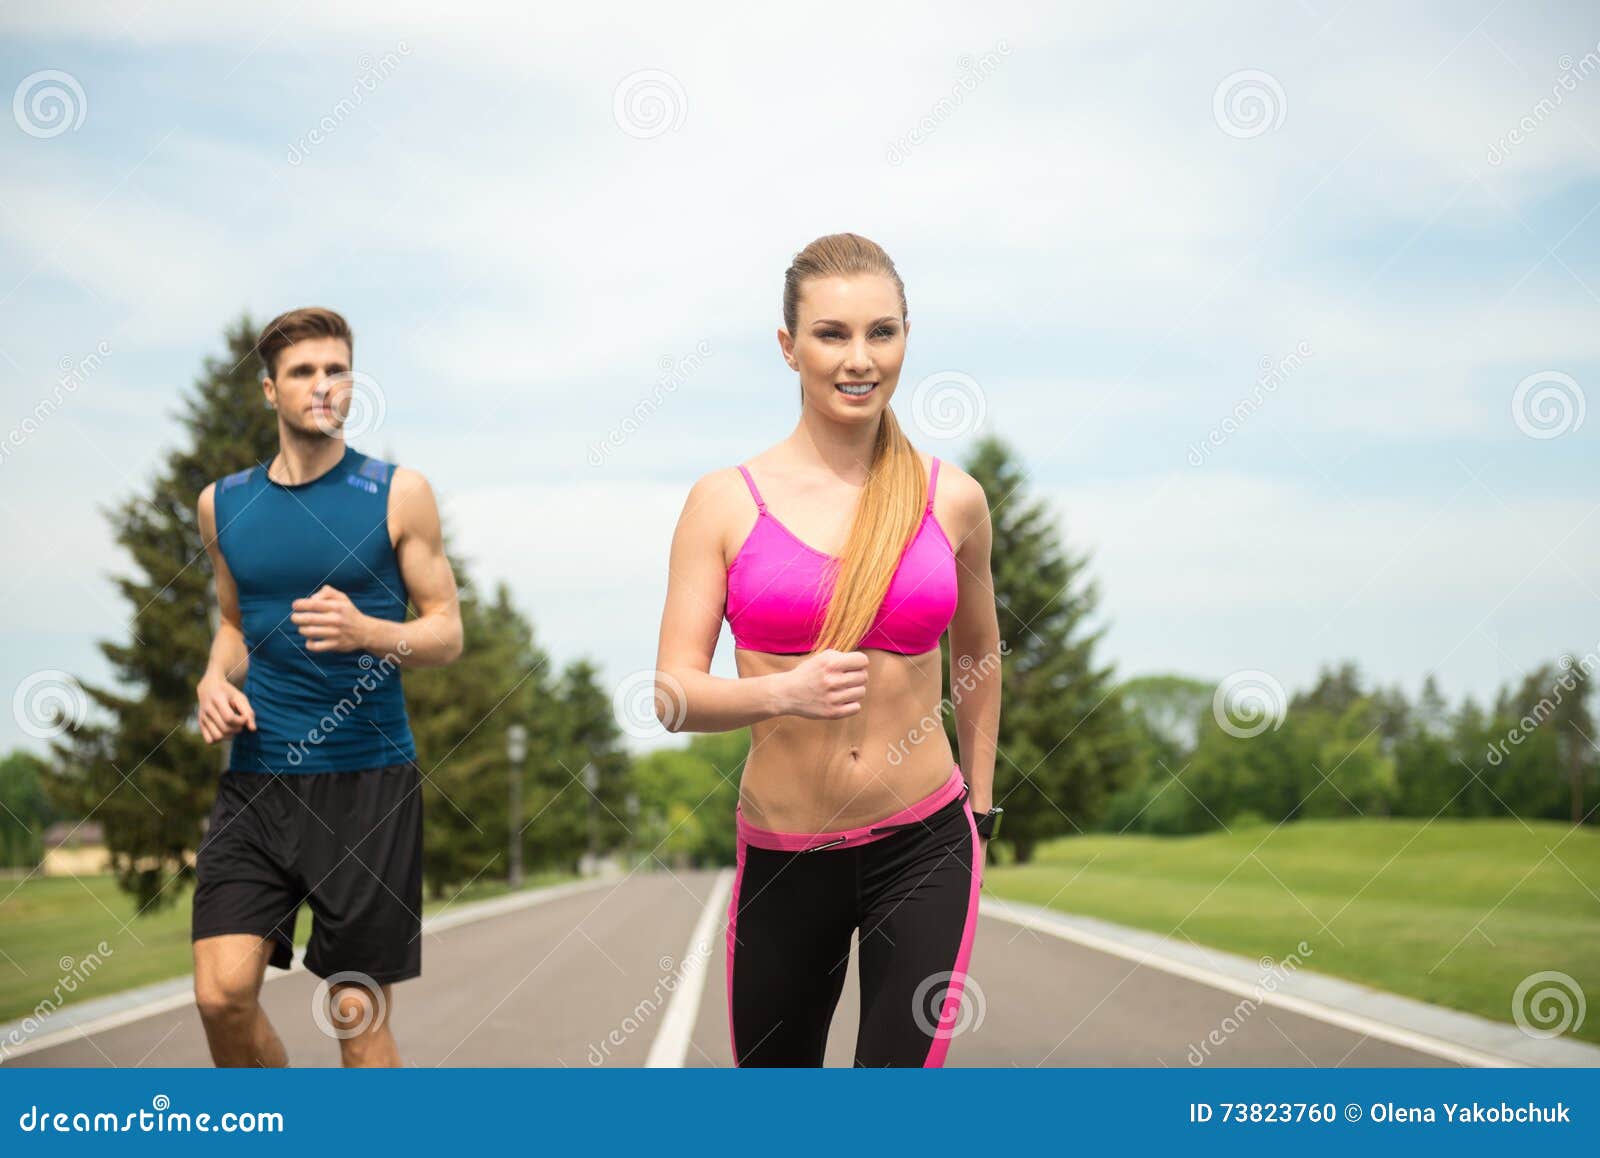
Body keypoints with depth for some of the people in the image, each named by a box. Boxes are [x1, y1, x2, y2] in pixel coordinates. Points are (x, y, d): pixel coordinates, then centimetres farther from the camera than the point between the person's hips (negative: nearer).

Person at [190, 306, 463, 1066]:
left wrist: (366, 631, -19)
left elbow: (447, 632, 1)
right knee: (223, 994, -9)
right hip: (257, 777, 3)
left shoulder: (398, 495, 0)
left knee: (358, 1014, 0)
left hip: (370, 781, -3)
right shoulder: (224, 503, 10)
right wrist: (216, 680, 2)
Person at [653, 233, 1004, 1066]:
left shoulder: (952, 498, 1)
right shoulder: (725, 503, -4)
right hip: (780, 854, 0)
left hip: (924, 844, 0)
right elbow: (674, 694, -9)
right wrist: (784, 691, -28)